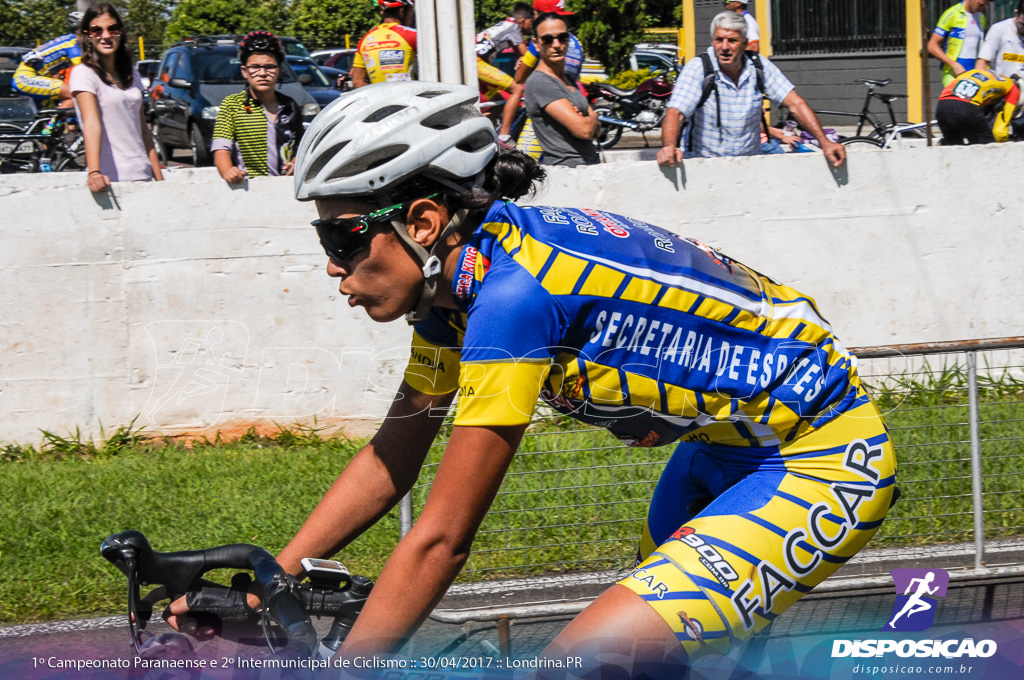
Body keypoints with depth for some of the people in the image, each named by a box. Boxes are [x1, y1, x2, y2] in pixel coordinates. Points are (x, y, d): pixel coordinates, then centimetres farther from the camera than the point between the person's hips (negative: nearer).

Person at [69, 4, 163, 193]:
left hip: (142, 177, 6)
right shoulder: (83, 74, -4)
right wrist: (94, 172, -30)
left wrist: (159, 178, 12)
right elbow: (91, 123, -18)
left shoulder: (132, 76, 17)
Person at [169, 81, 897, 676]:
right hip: (739, 440, 10)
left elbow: (440, 539, -27)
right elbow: (389, 461, 10)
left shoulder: (515, 292, -27)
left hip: (826, 463, -10)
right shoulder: (459, 273, -1)